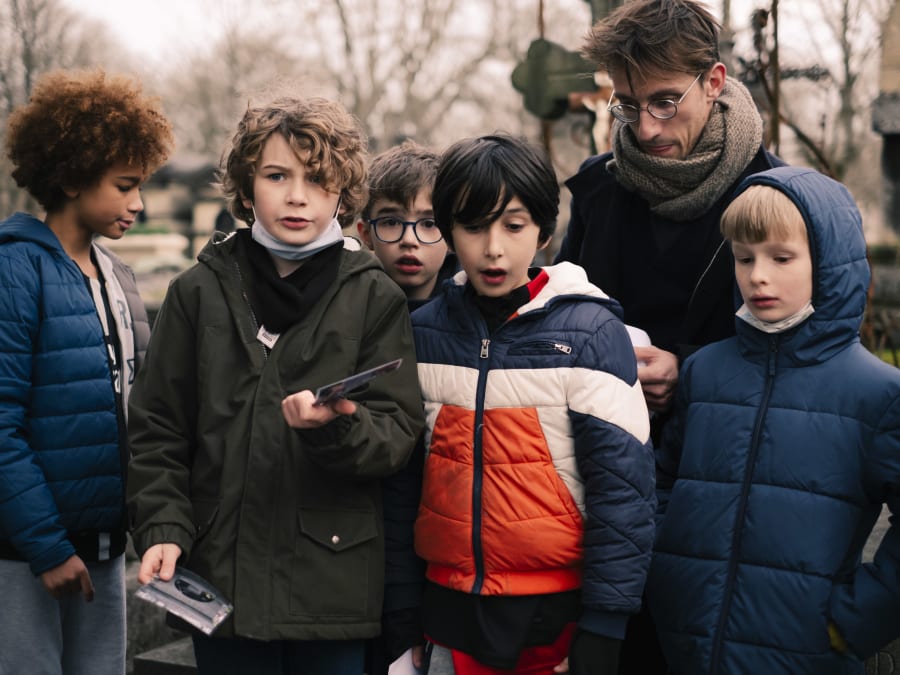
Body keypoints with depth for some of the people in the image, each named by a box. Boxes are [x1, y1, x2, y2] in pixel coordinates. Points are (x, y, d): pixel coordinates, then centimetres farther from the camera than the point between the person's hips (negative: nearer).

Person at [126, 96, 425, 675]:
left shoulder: (375, 297, 1)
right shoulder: (200, 291, 5)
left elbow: (399, 432, -4)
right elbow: (159, 427, 6)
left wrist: (336, 426, -24)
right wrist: (163, 528, -6)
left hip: (336, 581, -1)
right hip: (224, 575, 1)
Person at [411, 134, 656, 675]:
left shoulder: (589, 331, -9)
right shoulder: (423, 333, 2)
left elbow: (622, 485, -11)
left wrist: (602, 628, -13)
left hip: (557, 611, -3)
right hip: (450, 610, 3)